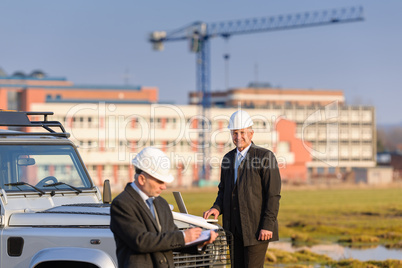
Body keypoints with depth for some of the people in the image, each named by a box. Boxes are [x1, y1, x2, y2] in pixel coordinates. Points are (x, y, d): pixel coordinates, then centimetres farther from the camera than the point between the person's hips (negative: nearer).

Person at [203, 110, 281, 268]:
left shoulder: (265, 157, -7)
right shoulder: (228, 158, 14)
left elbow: (273, 195, -10)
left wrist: (267, 226, -16)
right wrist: (217, 208, 0)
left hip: (256, 229, -6)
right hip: (234, 228, 6)